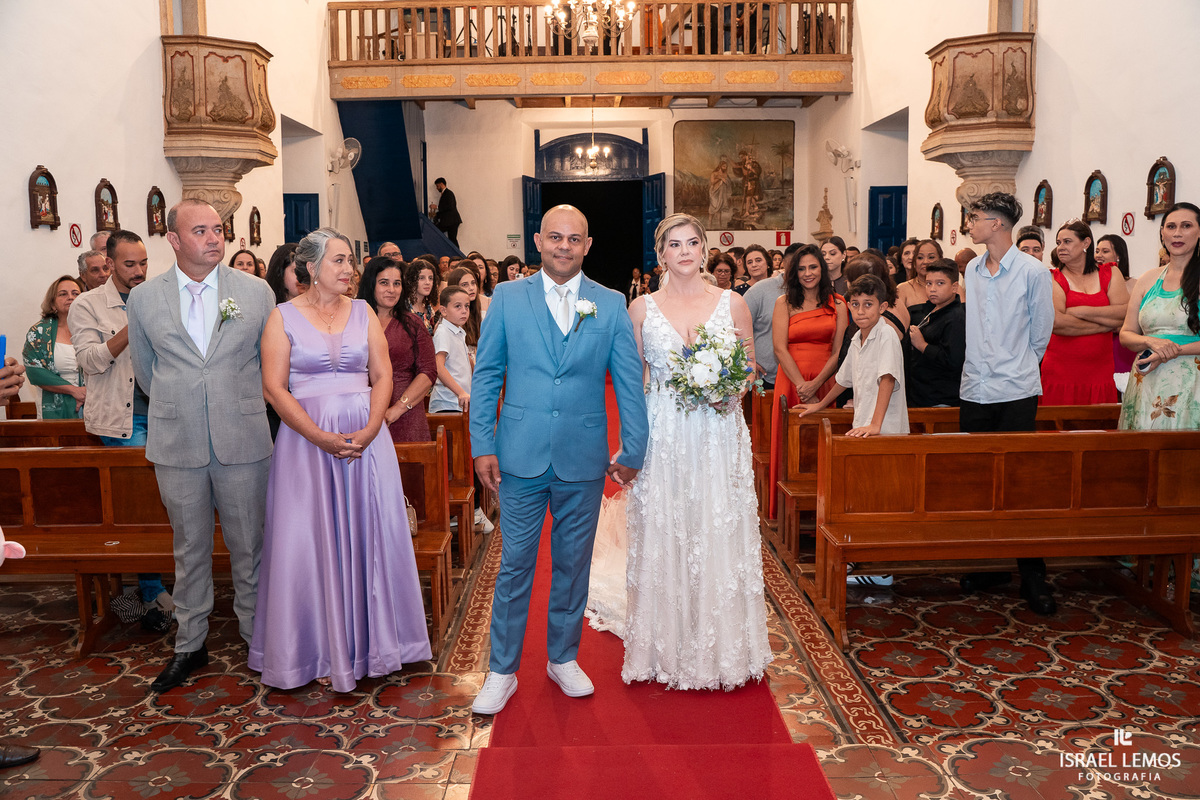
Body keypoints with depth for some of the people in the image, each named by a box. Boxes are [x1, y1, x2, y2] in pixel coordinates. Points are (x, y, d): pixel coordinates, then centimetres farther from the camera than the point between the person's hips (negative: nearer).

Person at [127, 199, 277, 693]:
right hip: (177, 446, 1)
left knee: (248, 545, 8)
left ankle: (256, 634, 25)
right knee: (189, 549, 13)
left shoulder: (256, 291, 0)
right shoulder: (143, 299, 2)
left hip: (244, 442, -1)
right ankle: (189, 645, 27)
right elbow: (145, 371, 14)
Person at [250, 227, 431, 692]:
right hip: (306, 440, -2)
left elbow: (383, 376, 4)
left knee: (367, 536, 6)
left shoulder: (362, 312, 8)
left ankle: (369, 641, 21)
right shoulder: (284, 317, 0)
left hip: (365, 438, 3)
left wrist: (369, 430, -12)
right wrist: (321, 438, -16)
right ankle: (321, 651, 16)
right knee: (313, 542, 3)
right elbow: (274, 387, -6)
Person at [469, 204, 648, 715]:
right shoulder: (508, 298, 2)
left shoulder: (611, 305, 3)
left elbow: (629, 383, 5)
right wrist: (483, 445, -2)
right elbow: (486, 376, 3)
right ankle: (502, 671, 20)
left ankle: (563, 658, 32)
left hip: (584, 461, 1)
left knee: (573, 564, 13)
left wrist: (633, 451, 4)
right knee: (515, 565, 6)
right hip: (521, 457, -1)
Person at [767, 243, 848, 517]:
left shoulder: (837, 303, 8)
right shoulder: (785, 303, 4)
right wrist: (802, 387, -12)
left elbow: (839, 350, 1)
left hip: (825, 382, 1)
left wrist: (816, 384, -12)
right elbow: (780, 348, -4)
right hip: (791, 380, -1)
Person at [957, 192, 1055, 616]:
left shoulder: (1033, 271, -6)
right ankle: (988, 564, 21)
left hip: (1016, 393, -5)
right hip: (974, 390, 5)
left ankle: (1032, 577, 8)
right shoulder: (972, 270, 10)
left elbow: (1041, 332, 3)